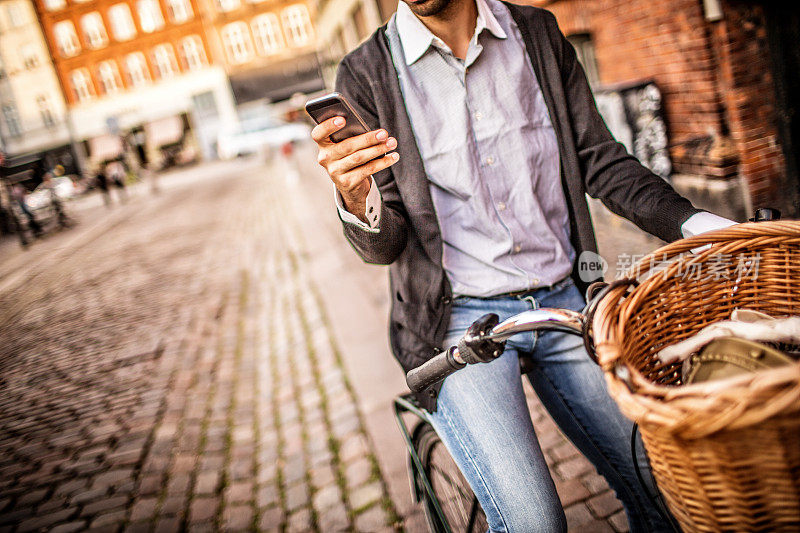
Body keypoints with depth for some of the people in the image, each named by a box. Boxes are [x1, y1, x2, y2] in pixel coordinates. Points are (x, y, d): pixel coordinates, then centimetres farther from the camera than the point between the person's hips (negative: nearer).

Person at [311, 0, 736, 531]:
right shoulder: (367, 74, -3)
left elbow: (600, 160, 8)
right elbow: (384, 245, -5)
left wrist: (695, 223, -6)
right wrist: (357, 201, -28)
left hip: (565, 300, 4)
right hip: (461, 318, -3)